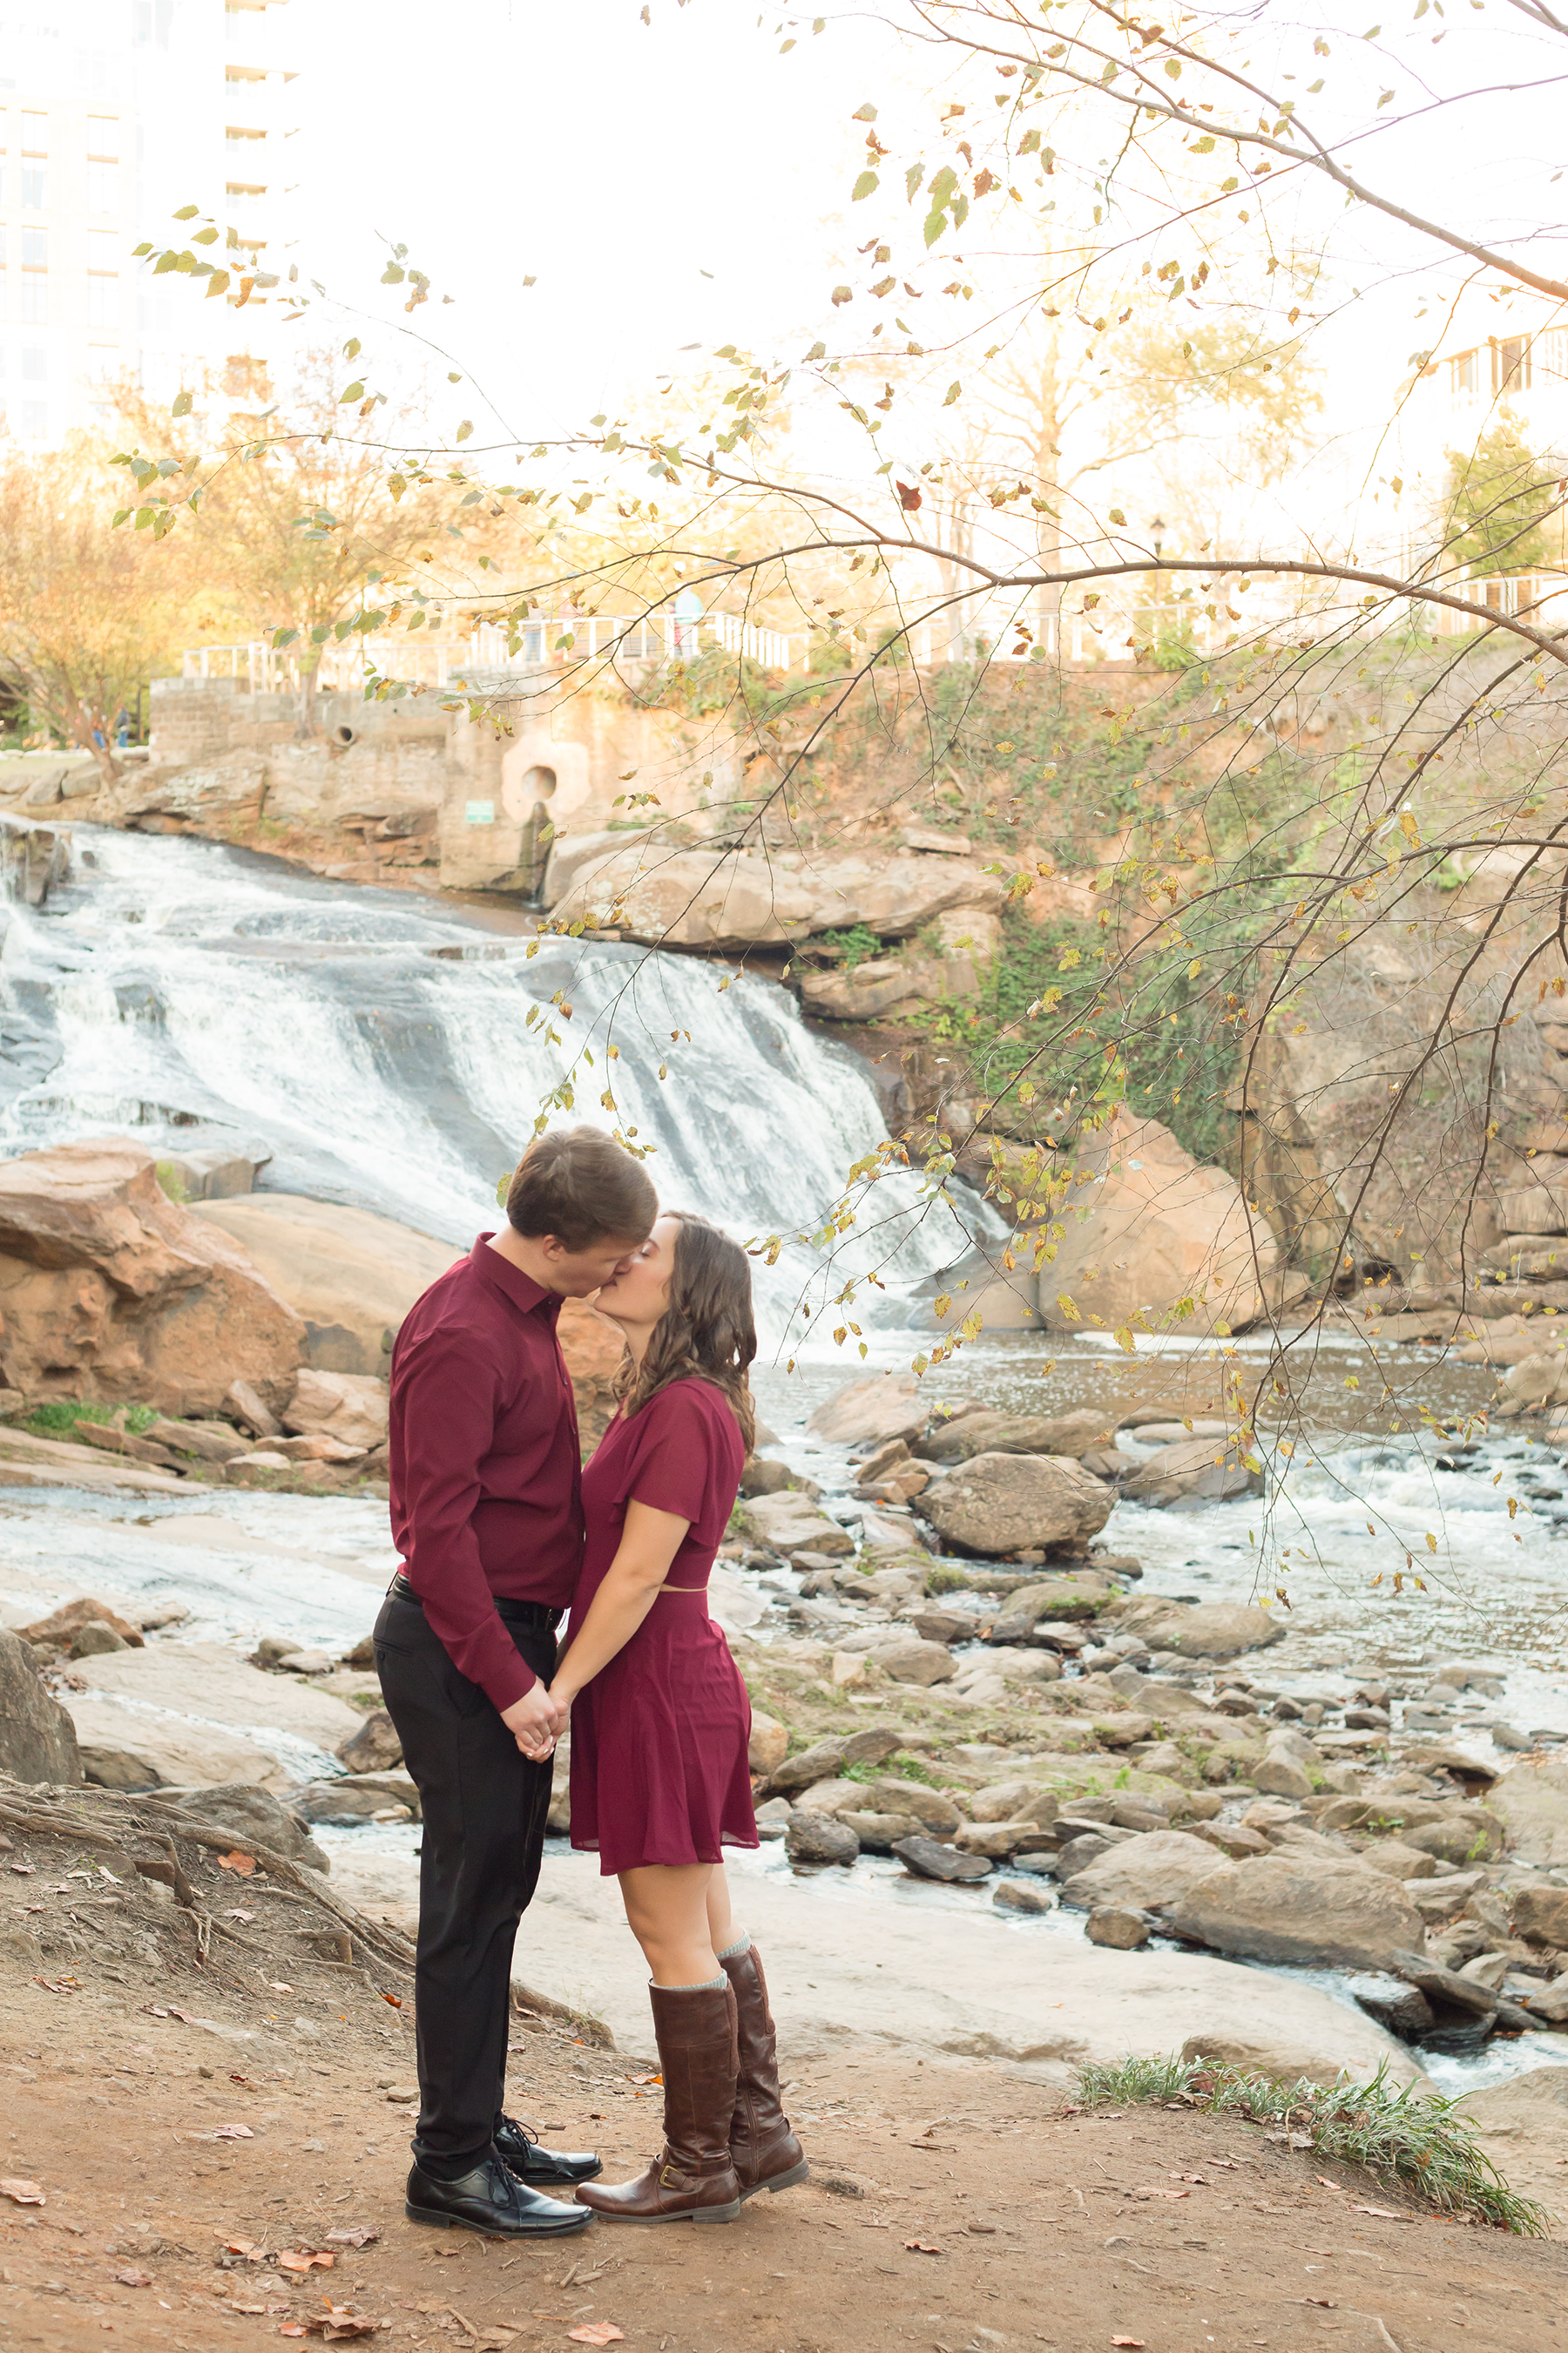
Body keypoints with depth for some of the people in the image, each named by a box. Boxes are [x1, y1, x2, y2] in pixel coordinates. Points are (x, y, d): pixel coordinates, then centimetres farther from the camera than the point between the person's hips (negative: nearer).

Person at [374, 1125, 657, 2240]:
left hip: (512, 1639, 10)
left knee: (499, 1893, 15)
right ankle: (453, 2166, 5)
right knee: (472, 1901, -3)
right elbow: (437, 1523, -23)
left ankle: (482, 2127, 26)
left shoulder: (528, 1311, 10)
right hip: (461, 1649, -10)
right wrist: (507, 1681, -23)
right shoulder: (461, 1334, -21)